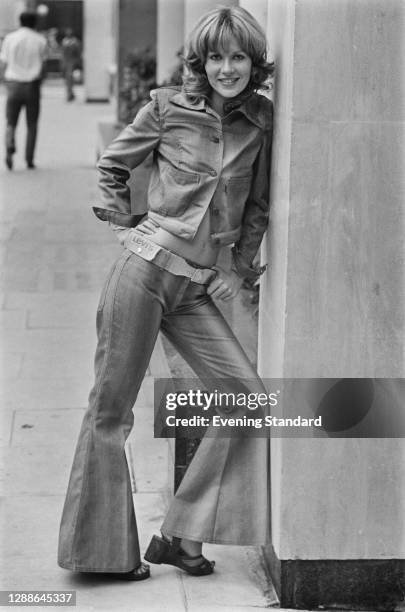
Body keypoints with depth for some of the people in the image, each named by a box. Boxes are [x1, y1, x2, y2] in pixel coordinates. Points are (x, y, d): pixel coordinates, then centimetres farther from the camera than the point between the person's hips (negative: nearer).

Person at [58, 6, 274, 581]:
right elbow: (111, 165, 11)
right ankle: (103, 548, 13)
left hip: (196, 286, 4)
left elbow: (258, 205, 16)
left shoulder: (260, 120, 5)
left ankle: (180, 537, 5)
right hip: (145, 268, -4)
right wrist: (126, 225, 5)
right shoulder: (167, 108, -3)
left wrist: (240, 268, 9)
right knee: (111, 408, 0)